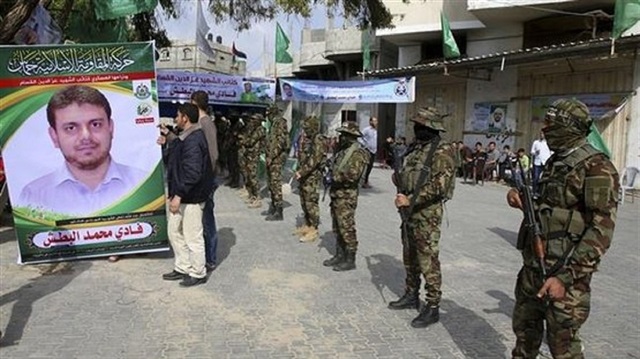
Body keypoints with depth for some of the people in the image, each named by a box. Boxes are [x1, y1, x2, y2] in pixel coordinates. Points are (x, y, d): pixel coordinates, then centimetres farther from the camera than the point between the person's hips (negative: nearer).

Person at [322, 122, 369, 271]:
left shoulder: (357, 153, -15)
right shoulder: (342, 151, 13)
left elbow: (353, 175, -24)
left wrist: (337, 175, -14)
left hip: (346, 197, -9)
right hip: (336, 194, 9)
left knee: (347, 228, -3)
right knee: (337, 228, 15)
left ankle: (350, 260, 5)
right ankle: (340, 255, 26)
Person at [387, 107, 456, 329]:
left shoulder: (442, 152, -14)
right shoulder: (416, 148, 12)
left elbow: (438, 186, -22)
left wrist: (410, 200, -24)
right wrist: (399, 179, 1)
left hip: (427, 213, -9)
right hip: (409, 210, 9)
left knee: (428, 261, -3)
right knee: (410, 257, 18)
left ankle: (433, 307, 7)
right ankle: (411, 295, 33)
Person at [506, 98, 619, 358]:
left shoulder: (596, 167, -15)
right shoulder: (554, 162, 10)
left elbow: (600, 231, -20)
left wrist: (565, 276, -25)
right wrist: (521, 198, 1)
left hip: (564, 272, -8)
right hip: (533, 266, 8)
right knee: (524, 327, 20)